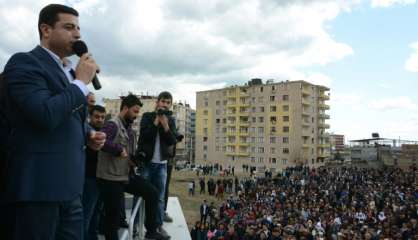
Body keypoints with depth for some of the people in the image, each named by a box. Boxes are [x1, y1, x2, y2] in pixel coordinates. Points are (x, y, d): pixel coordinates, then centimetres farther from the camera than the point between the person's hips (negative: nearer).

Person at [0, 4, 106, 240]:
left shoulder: (70, 71, 17)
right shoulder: (24, 62, -8)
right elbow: (46, 115, -23)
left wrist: (89, 135, 7)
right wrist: (81, 81, -11)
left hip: (69, 186, 8)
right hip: (36, 186, -8)